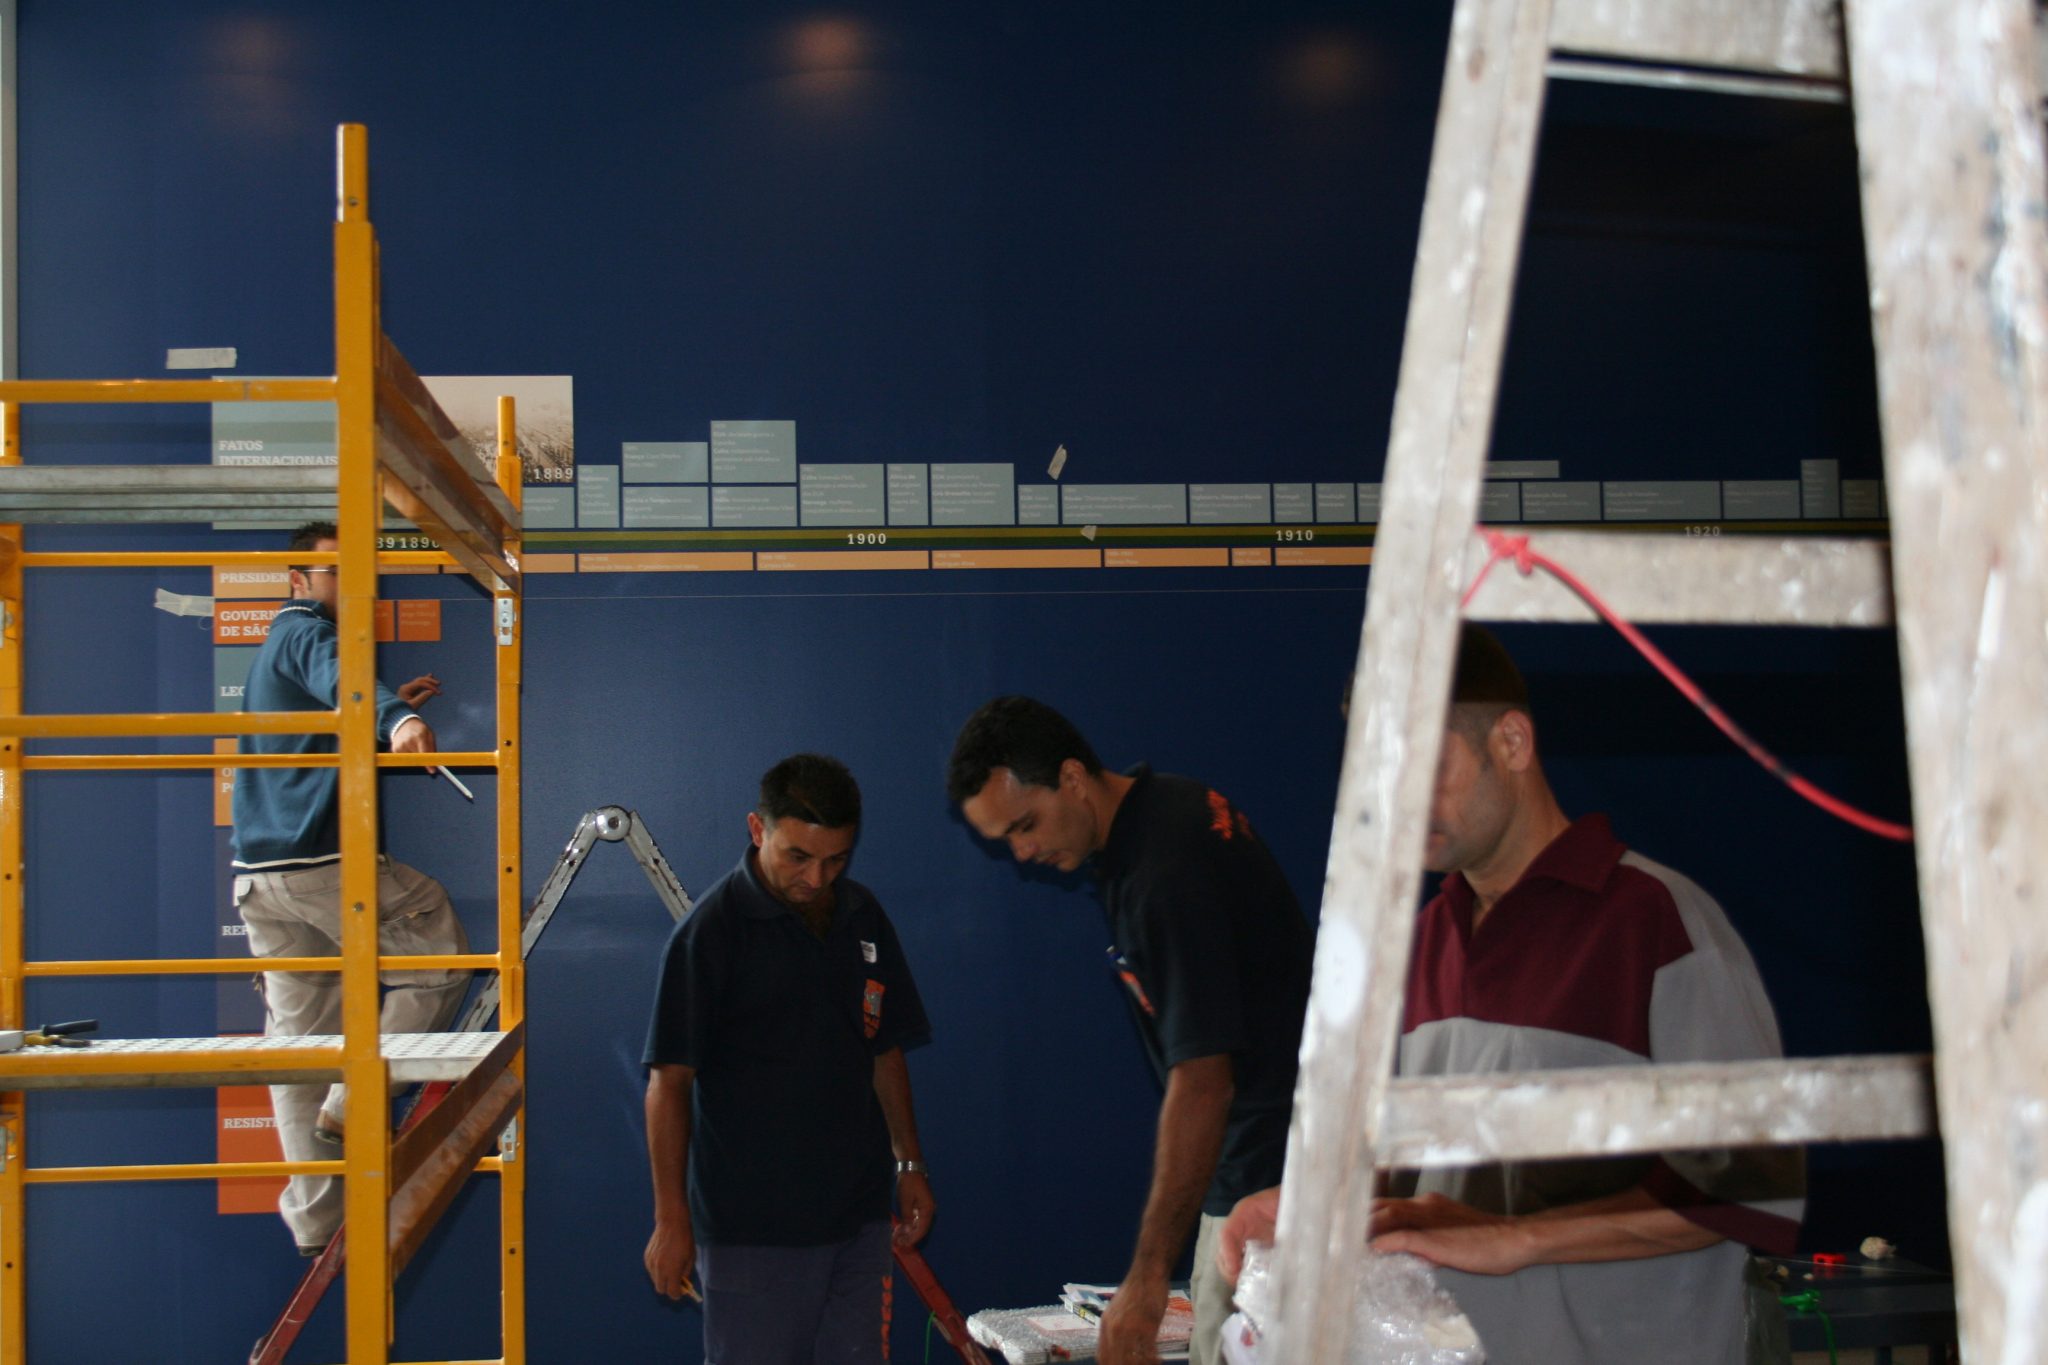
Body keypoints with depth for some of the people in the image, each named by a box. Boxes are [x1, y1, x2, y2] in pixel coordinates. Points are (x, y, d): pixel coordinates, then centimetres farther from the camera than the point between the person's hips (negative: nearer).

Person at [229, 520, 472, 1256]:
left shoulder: (275, 644, 25)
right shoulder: (305, 632, -5)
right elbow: (340, 679, -29)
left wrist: (392, 707, 27)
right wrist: (397, 718, -49)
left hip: (260, 872, 9)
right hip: (324, 861, -9)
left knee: (298, 1032, 9)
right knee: (441, 961, 3)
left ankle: (313, 1221, 11)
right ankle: (355, 1103, -5)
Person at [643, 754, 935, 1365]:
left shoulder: (863, 918, 7)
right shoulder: (712, 930, -10)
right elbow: (670, 1082, -10)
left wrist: (909, 1164, 14)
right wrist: (671, 1217, -12)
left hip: (857, 1214, 6)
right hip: (751, 1223, -5)